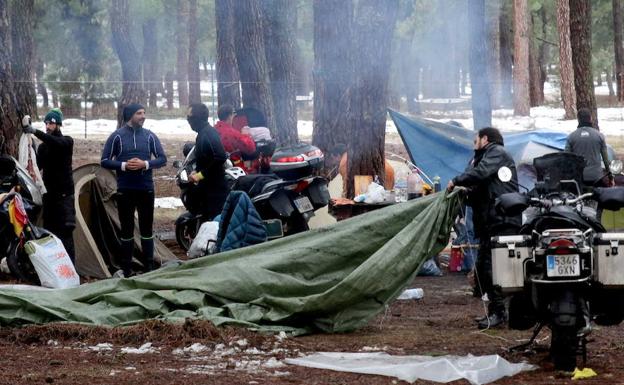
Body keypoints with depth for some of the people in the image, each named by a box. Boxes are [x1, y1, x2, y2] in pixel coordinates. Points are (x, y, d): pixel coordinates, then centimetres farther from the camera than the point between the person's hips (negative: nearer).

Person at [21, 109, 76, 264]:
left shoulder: (66, 141, -4)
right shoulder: (42, 146, 13)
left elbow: (55, 142, -27)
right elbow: (37, 167, 8)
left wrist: (34, 131, -40)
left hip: (64, 194, -6)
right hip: (49, 194, 6)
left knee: (65, 233, -10)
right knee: (49, 231, 6)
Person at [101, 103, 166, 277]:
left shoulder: (149, 136, 3)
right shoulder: (117, 137, -2)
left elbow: (162, 159, 3)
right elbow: (105, 161, -1)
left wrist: (145, 164, -14)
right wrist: (123, 165, -16)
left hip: (146, 189, 2)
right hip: (125, 190, -2)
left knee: (147, 229, 6)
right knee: (127, 230, 4)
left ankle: (149, 268, 13)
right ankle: (126, 269, 10)